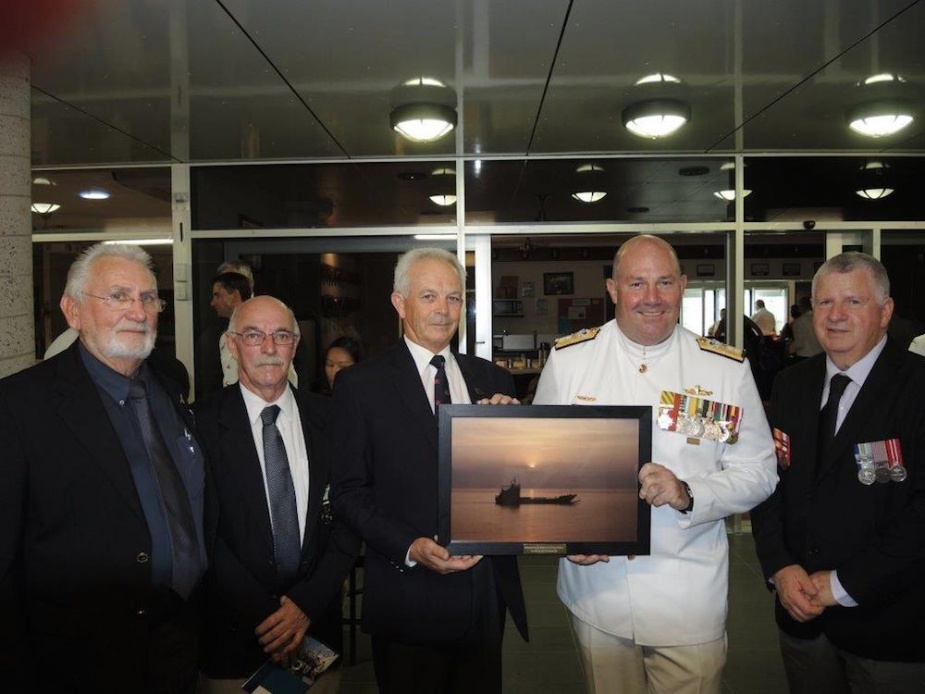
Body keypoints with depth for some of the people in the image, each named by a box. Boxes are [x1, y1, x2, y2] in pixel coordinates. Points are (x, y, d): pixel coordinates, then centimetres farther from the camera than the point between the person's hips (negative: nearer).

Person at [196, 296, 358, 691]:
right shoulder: (202, 422, -7)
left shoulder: (330, 418, -1)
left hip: (318, 625, 2)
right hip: (234, 633, -2)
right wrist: (263, 613, -14)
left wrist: (307, 602, -10)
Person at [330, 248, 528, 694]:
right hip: (410, 599, -3)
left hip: (489, 589, 4)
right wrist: (410, 548, -17)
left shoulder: (492, 379, 6)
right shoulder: (361, 384, -5)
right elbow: (348, 491, -6)